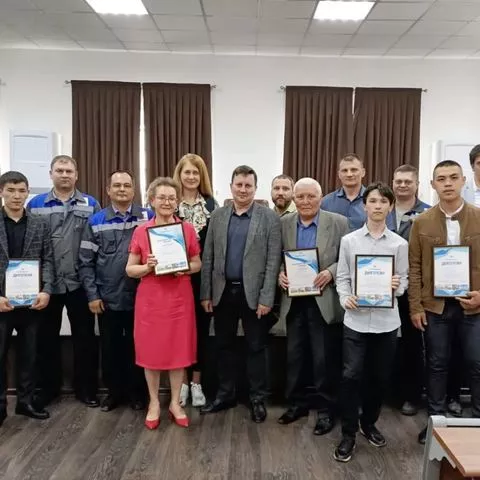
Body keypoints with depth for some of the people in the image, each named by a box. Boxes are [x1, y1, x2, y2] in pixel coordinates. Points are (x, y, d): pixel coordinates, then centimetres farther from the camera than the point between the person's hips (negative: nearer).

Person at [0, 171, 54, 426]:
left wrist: (46, 291, -11)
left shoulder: (40, 225, 5)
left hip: (31, 301, 2)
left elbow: (48, 261, 2)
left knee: (29, 355, 11)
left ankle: (26, 401, 26)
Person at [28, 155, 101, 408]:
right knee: (47, 338, 12)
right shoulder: (35, 204, 6)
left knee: (84, 337, 6)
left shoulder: (91, 205, 4)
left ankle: (86, 389, 21)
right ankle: (48, 388, 28)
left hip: (80, 283, -1)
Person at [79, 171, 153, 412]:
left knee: (137, 346, 11)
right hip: (107, 298, 1)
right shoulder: (96, 221, 2)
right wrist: (92, 294, -4)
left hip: (140, 297, -1)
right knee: (110, 347, 13)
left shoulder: (148, 217, 0)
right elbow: (85, 261, 1)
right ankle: (114, 391, 30)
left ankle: (137, 391, 27)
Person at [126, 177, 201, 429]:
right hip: (150, 298, 0)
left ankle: (175, 403, 24)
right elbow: (130, 269, 3)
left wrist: (185, 268, -14)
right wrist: (147, 267, -16)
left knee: (179, 349, 7)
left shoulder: (187, 228, 0)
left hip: (179, 297, 0)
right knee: (151, 349, 7)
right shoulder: (140, 231, -1)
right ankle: (154, 403, 25)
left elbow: (198, 264, 7)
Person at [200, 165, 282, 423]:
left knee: (256, 347, 8)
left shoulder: (269, 217, -4)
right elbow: (208, 257, 6)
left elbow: (273, 260, -8)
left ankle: (258, 399, 23)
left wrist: (266, 298, -12)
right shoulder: (217, 216, 5)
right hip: (223, 291, 4)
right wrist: (206, 293, 2)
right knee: (224, 345, 14)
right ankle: (225, 394, 29)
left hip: (253, 292, -3)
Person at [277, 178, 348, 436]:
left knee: (324, 359, 6)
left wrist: (331, 272, -19)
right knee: (294, 356, 14)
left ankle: (326, 409, 24)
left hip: (324, 301, -3)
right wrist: (279, 273, -11)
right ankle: (296, 403, 32)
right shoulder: (284, 223, 4)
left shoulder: (338, 222, -4)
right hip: (294, 301, 3)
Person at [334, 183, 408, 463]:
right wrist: (346, 298, -13)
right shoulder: (349, 240, 2)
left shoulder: (400, 243, 3)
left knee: (380, 377, 12)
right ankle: (348, 434, 12)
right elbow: (342, 277, 4)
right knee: (352, 375, -4)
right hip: (356, 319, -1)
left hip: (386, 320, 2)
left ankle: (369, 423, 35)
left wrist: (397, 286, -15)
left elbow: (404, 280, 7)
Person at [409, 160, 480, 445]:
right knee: (437, 365, 11)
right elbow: (414, 267, 1)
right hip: (434, 305, 1)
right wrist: (415, 307, -3)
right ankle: (436, 419, 25)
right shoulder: (422, 223, 2)